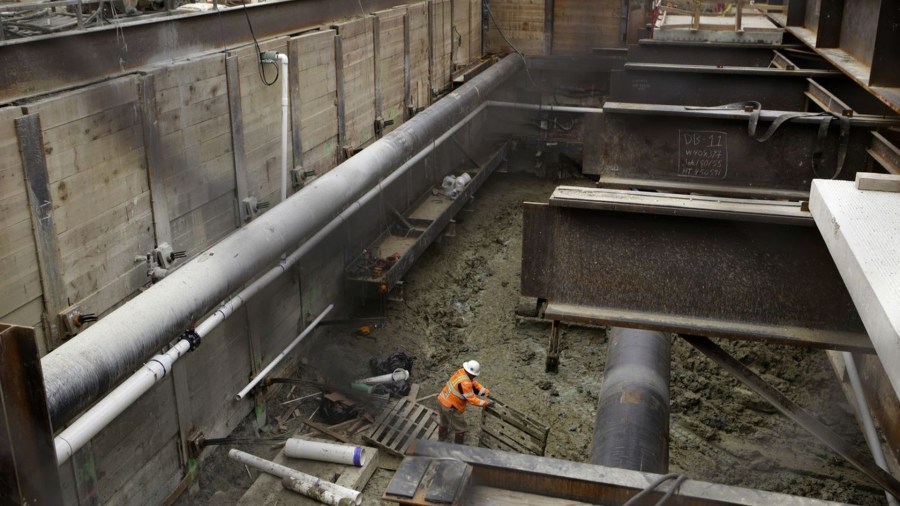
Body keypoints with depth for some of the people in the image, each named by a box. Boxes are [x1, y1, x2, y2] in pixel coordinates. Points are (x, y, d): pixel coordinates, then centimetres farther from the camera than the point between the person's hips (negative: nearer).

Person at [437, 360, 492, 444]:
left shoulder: (461, 372, -7)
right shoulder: (465, 383, -33)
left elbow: (474, 383, 4)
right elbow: (472, 399, -26)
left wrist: (487, 392, -1)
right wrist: (485, 403, -16)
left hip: (443, 400, 9)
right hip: (451, 407, -9)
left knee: (444, 422, 32)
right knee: (460, 428, 14)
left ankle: (442, 439, 54)